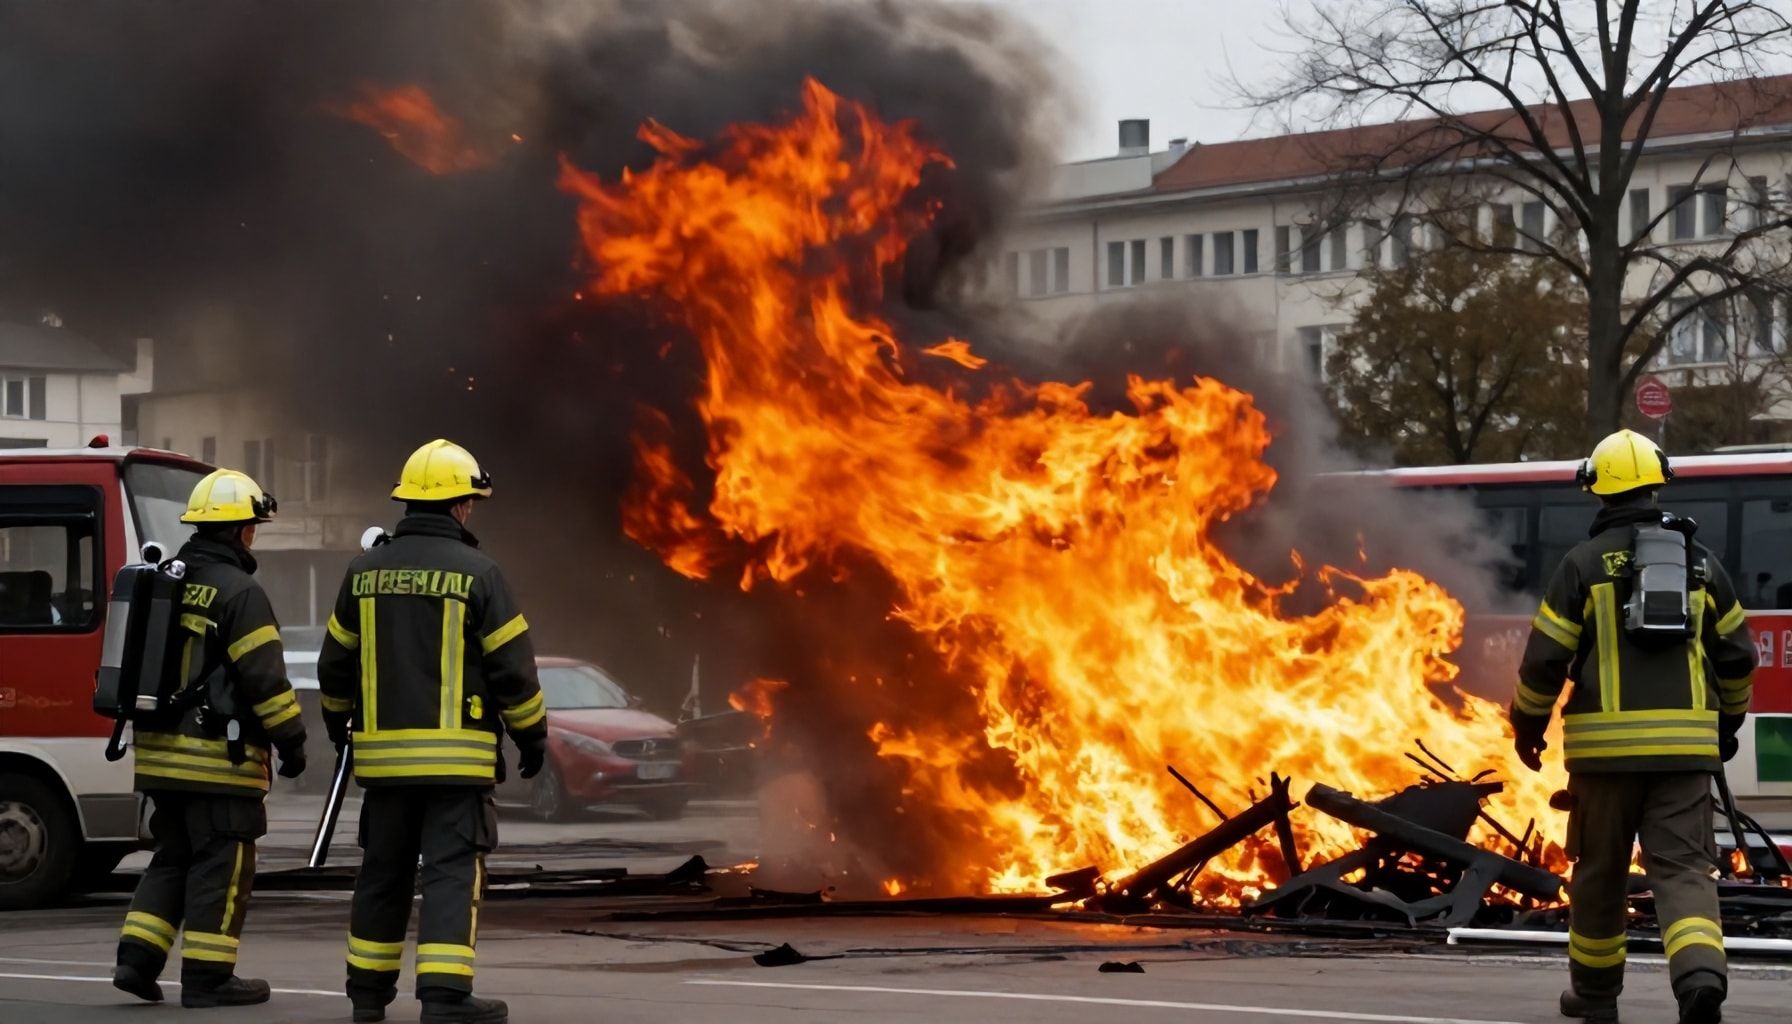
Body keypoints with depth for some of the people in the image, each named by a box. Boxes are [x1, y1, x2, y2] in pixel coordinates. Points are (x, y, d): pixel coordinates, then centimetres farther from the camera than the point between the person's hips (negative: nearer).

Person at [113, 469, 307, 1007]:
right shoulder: (240, 592, -12)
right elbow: (264, 676, -16)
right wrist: (290, 739, -8)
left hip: (161, 752, 8)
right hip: (219, 756, -8)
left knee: (174, 857, 17)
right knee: (222, 864, -1)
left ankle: (137, 956, 9)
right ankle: (207, 977, 1)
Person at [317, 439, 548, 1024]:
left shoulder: (367, 571, 5)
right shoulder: (476, 574, -9)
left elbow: (336, 661, 13)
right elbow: (512, 667, -8)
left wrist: (337, 719, 32)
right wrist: (533, 735, 5)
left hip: (384, 752, 5)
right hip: (455, 754, -5)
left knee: (384, 873, 15)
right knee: (451, 874, -5)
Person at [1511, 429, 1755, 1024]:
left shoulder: (1585, 563, -3)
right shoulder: (1699, 562, 8)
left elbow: (1546, 657, -4)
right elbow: (1736, 655, 13)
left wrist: (1527, 725, 12)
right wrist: (1728, 722, 29)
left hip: (1606, 742, -2)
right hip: (1684, 742, 2)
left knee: (1600, 869, 12)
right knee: (1682, 865, -2)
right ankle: (1701, 972, -26)